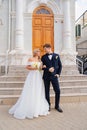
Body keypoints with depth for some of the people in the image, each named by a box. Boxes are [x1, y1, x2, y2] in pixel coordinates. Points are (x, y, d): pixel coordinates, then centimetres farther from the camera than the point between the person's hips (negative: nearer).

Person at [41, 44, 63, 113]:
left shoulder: (56, 55, 6)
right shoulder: (43, 57, 5)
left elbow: (60, 65, 8)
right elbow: (42, 67, 2)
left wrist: (58, 74, -2)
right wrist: (48, 69, -16)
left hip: (54, 76, 0)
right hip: (46, 76, 0)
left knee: (58, 91, -1)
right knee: (47, 92, 7)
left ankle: (57, 106, 17)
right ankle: (48, 105, 25)